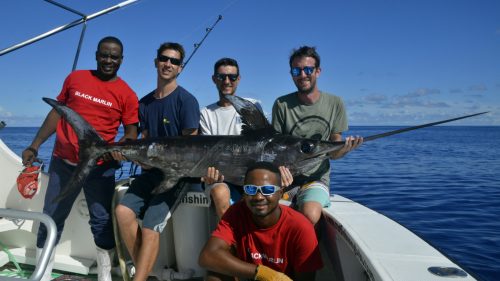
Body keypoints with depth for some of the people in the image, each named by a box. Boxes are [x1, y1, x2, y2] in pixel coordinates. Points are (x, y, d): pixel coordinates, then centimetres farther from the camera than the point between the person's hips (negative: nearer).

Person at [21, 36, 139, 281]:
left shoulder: (127, 94, -3)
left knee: (102, 221, 2)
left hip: (99, 166, -2)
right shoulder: (75, 78, 5)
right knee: (51, 219, 11)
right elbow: (57, 112, 11)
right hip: (63, 161, 3)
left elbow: (131, 133, -3)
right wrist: (34, 146, 8)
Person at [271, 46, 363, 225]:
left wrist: (345, 148, -18)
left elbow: (333, 152, 5)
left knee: (310, 216, -30)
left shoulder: (334, 104, 3)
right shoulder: (282, 104, 0)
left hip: (316, 178, 0)